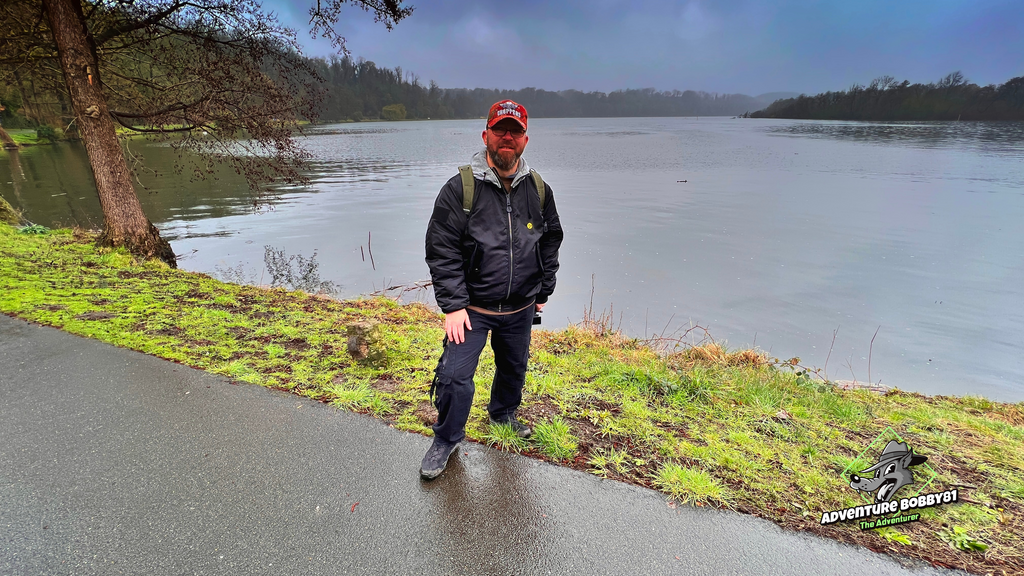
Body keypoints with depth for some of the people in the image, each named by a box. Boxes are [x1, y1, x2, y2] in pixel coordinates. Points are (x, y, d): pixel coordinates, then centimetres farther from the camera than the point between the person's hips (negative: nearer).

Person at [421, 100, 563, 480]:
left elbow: (551, 241, 12)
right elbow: (441, 250, -12)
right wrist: (453, 306, -16)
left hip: (520, 309, 4)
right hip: (472, 308, -4)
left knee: (514, 369, 21)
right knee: (454, 376, -5)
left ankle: (503, 414, 51)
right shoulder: (461, 188, -12)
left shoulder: (538, 189, 1)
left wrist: (543, 291, 12)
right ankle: (446, 439, 22)